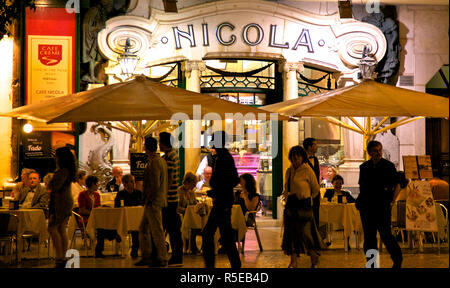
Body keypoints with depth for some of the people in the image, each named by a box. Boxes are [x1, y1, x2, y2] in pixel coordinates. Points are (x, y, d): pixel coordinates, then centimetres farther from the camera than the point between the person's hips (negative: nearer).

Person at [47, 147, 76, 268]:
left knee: (52, 228, -7)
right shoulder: (68, 170, 14)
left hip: (60, 202, -10)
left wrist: (49, 184, -1)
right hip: (67, 201, 10)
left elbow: (55, 187, -20)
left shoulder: (63, 171, -17)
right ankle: (63, 258, 12)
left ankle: (59, 257, -9)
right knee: (62, 230, 10)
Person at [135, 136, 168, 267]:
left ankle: (162, 259, 2)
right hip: (159, 201, 10)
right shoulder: (161, 160, 14)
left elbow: (155, 185, -23)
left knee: (157, 231, -4)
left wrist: (148, 199, -13)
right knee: (144, 229, 16)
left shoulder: (154, 163, -17)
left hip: (153, 202, -10)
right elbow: (164, 183, 18)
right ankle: (146, 257, 20)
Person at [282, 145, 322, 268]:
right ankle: (293, 261, 9)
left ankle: (314, 257, 12)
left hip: (303, 205, -6)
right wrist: (286, 194, 10)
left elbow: (316, 189, 3)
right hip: (291, 205, 6)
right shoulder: (289, 171, 10)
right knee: (291, 232, 4)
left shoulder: (307, 171, -7)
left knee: (305, 232, -9)